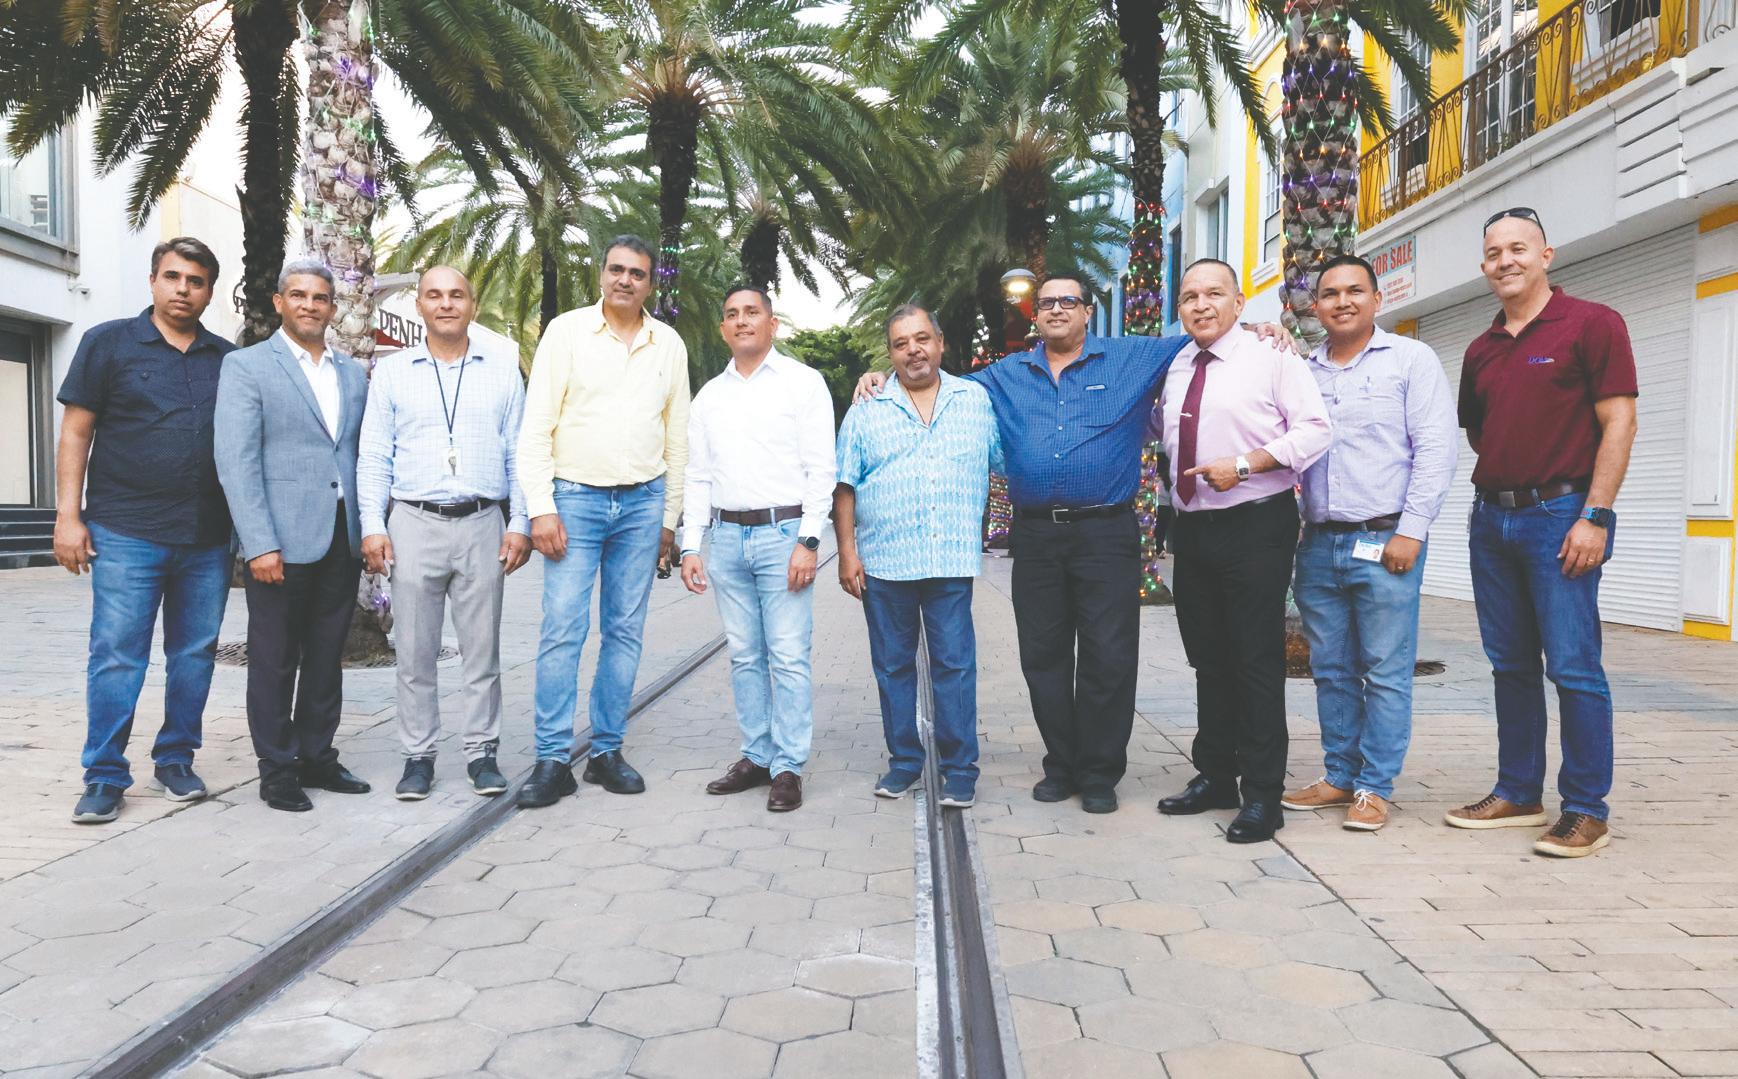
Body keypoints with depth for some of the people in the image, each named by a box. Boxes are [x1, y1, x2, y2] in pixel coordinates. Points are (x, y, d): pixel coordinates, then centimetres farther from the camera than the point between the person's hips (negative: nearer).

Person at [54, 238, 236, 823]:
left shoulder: (227, 359, 12)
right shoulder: (108, 343, 4)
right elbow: (76, 432, 2)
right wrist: (69, 516, -5)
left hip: (208, 538, 3)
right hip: (125, 533, -3)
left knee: (196, 654, 9)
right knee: (116, 656, -2)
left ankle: (175, 762, 22)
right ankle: (104, 777, 7)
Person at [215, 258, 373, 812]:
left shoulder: (353, 372, 14)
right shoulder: (246, 366, -1)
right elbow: (237, 463, -8)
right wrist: (260, 545, -16)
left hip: (342, 538, 5)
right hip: (281, 541, -5)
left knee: (326, 658, 12)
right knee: (275, 661, 4)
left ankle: (317, 758, 23)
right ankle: (277, 771, 15)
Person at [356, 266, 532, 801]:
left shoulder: (503, 371, 8)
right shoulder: (392, 372, 8)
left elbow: (518, 454, 7)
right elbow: (373, 457, 7)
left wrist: (519, 525, 0)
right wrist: (372, 527, -2)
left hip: (483, 524, 0)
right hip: (413, 524, 0)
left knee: (482, 648, 5)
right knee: (415, 651, 5)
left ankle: (482, 752, 16)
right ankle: (418, 755, 16)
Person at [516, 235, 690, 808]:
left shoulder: (668, 344, 9)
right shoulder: (566, 331, 0)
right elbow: (536, 426, -3)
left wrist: (669, 517, 10)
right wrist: (541, 508, -10)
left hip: (643, 502, 3)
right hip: (575, 497, -3)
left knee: (625, 632, 6)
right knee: (562, 630, -7)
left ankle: (607, 751, 16)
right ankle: (553, 761, 1)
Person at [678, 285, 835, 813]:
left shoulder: (803, 383, 1)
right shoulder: (709, 396, 15)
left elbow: (820, 469, -4)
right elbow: (698, 477, 15)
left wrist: (808, 541, -12)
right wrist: (691, 546, 7)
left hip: (783, 532, -4)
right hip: (727, 537, 5)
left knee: (788, 657, -4)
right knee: (745, 657, 10)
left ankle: (788, 768, 4)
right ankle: (757, 757, 20)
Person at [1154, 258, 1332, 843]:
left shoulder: (1272, 357, -4)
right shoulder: (1174, 369, 14)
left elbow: (1315, 430, -11)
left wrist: (1245, 463, -19)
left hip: (1255, 526, -6)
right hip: (1191, 527, 7)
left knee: (1257, 660, -4)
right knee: (1207, 658, 14)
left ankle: (1262, 794, 5)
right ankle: (1214, 776, 26)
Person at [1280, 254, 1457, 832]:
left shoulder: (1410, 359, 2)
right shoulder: (1302, 371, 14)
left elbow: (1436, 449, -5)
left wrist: (1411, 531, -11)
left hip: (1384, 541, -4)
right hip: (1318, 543, 4)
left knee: (1385, 672, -1)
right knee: (1331, 670, 10)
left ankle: (1375, 787, 8)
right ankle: (1339, 775, 21)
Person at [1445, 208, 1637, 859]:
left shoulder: (1591, 324, -3)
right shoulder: (1482, 350, 15)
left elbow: (1619, 423, -9)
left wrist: (1595, 516, -15)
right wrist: (1499, 476, 12)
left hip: (1560, 515, -6)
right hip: (1492, 518, 6)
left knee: (1573, 667, -5)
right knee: (1511, 666, 11)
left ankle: (1587, 810, 4)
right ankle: (1518, 793, 21)